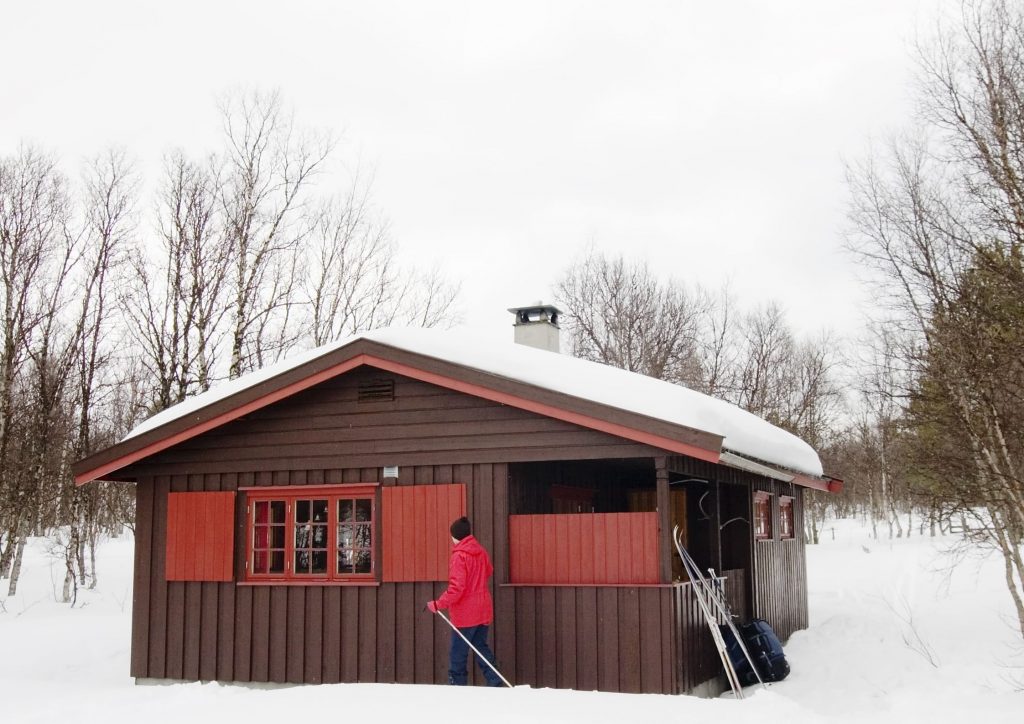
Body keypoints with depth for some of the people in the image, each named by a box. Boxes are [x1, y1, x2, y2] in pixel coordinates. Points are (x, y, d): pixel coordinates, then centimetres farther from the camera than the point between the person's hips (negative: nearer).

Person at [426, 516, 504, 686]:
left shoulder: (459, 556, -18)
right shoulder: (480, 551, 2)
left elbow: (456, 588, -23)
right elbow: (488, 571, 20)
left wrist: (438, 605, -19)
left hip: (465, 613, -7)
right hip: (483, 610, 7)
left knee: (458, 653, 2)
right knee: (481, 647, 15)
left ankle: (457, 684, 5)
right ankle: (495, 682, 11)